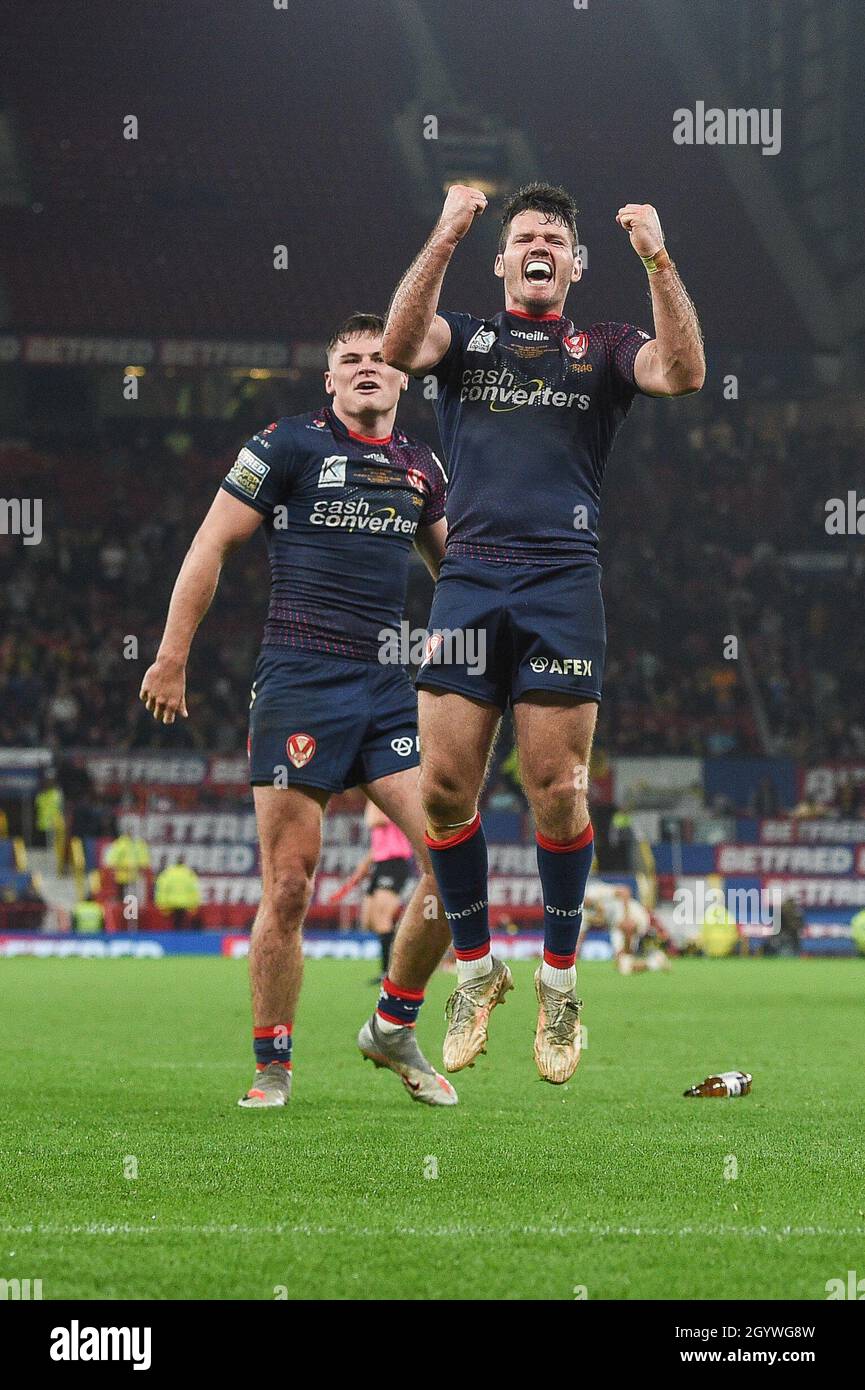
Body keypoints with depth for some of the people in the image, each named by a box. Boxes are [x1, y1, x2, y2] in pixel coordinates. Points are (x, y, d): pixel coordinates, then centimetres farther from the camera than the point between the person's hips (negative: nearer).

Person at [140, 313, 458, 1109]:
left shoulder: (421, 469, 14)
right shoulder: (290, 445, 0)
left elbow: (451, 558, 32)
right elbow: (211, 546, 2)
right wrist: (173, 657, 0)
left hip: (391, 687, 5)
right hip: (300, 681, -4)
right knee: (288, 886, -6)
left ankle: (394, 1028, 12)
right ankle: (272, 1069, 8)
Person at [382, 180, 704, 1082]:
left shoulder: (603, 349, 15)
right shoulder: (466, 339, 16)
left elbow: (682, 373, -5)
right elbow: (399, 346, -6)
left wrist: (658, 261, -15)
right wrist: (444, 240, -15)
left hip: (563, 580, -1)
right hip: (469, 578, 1)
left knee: (557, 791, -6)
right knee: (444, 787, -5)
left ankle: (559, 977, 10)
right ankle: (476, 968, 13)